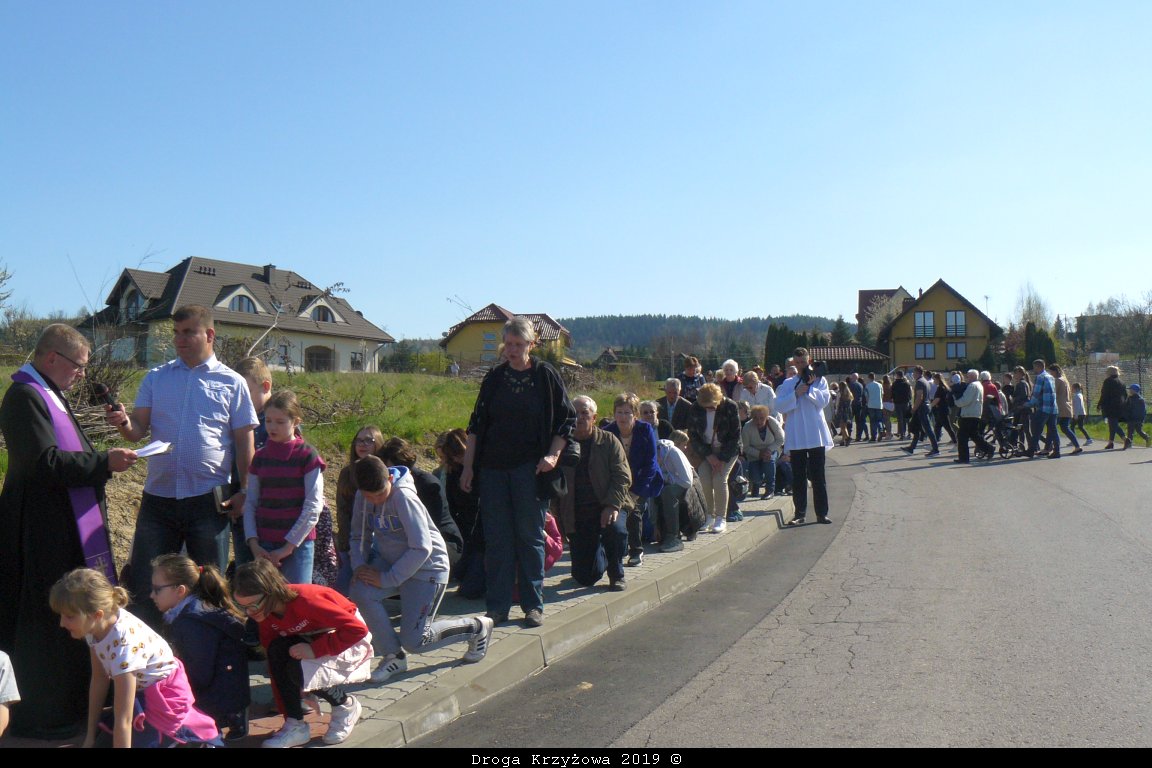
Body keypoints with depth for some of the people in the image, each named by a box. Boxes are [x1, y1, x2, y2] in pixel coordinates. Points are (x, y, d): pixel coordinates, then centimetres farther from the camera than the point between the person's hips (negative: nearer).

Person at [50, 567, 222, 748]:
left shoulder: (124, 643, -35)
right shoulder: (96, 625, -14)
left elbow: (123, 720, -32)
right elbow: (99, 679, -1)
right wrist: (90, 738, 3)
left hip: (163, 697, -8)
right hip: (140, 691, 8)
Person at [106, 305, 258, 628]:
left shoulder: (232, 383, 2)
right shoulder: (156, 378, 9)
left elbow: (244, 441, 1)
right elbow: (138, 431, 3)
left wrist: (245, 491, -7)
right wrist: (124, 423, -20)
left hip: (209, 499, -2)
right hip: (159, 496, 2)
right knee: (143, 584, 5)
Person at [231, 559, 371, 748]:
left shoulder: (305, 599, -33)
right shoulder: (266, 614, -11)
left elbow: (357, 629, -34)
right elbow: (275, 664, -4)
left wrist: (314, 649, -34)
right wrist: (287, 712, -4)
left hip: (350, 640, -7)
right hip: (313, 638, 7)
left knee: (300, 669, -28)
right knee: (276, 651, -20)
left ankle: (346, 706, -1)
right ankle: (295, 725, -11)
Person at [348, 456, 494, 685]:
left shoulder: (404, 497, -26)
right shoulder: (362, 497, -5)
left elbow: (422, 548, -28)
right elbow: (359, 536, 8)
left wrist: (387, 579, -25)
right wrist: (359, 565, -11)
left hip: (426, 568, -6)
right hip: (389, 561, 6)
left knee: (414, 642, -7)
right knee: (359, 592, -25)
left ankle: (477, 628, 18)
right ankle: (393, 656, -3)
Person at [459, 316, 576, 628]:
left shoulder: (546, 375, 0)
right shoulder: (494, 377, 7)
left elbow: (567, 420, 3)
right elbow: (476, 423, 10)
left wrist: (553, 455, -10)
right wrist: (468, 465, 5)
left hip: (530, 470, -3)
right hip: (494, 468, 3)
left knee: (530, 536, 3)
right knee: (496, 538, 4)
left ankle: (533, 605, 12)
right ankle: (497, 606, 11)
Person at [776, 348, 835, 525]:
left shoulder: (819, 380, 10)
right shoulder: (788, 384, 11)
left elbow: (823, 400, -6)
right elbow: (780, 405, -2)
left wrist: (809, 387, -12)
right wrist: (796, 393, -12)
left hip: (816, 435, -1)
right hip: (795, 436, 1)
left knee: (818, 476, 3)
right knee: (798, 477, 5)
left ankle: (821, 513, 8)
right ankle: (799, 513, 11)